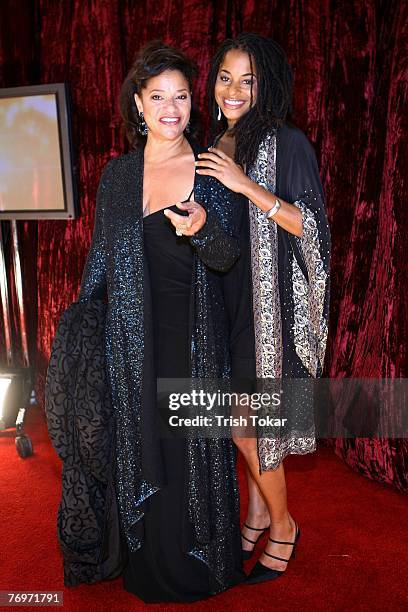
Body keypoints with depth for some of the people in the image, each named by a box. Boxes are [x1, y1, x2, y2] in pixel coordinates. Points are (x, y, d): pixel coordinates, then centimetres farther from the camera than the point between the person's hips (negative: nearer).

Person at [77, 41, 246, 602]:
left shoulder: (211, 171, -3)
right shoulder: (118, 175, 5)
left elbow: (228, 258, -9)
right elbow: (101, 255, 11)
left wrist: (201, 229, -29)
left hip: (196, 336, -2)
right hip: (134, 338, 2)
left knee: (195, 446, 7)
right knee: (143, 444, 12)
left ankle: (200, 560, 30)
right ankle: (150, 562, 32)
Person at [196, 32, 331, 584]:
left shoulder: (288, 143, -7)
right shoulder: (217, 145, 12)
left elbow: (311, 225, -15)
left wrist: (246, 185, -20)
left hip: (271, 300, -6)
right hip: (227, 297, 6)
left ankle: (281, 523, 21)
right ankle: (258, 509, 32)